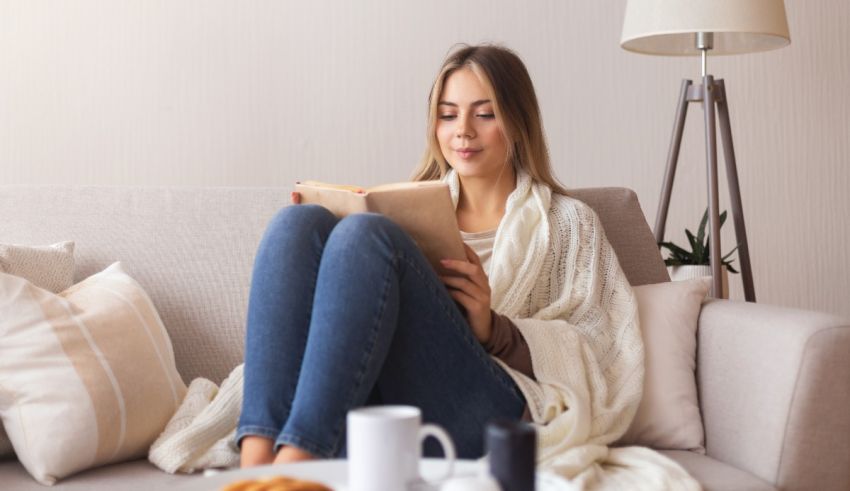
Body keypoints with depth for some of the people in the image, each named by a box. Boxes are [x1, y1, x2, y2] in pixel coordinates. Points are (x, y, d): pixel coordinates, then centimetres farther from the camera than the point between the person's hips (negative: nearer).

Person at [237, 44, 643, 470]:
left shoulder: (567, 223, 19)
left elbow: (597, 359, 7)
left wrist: (494, 330, -9)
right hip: (362, 409, 4)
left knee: (366, 233, -24)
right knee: (300, 222, -17)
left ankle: (291, 465, -37)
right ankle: (257, 456, -35)